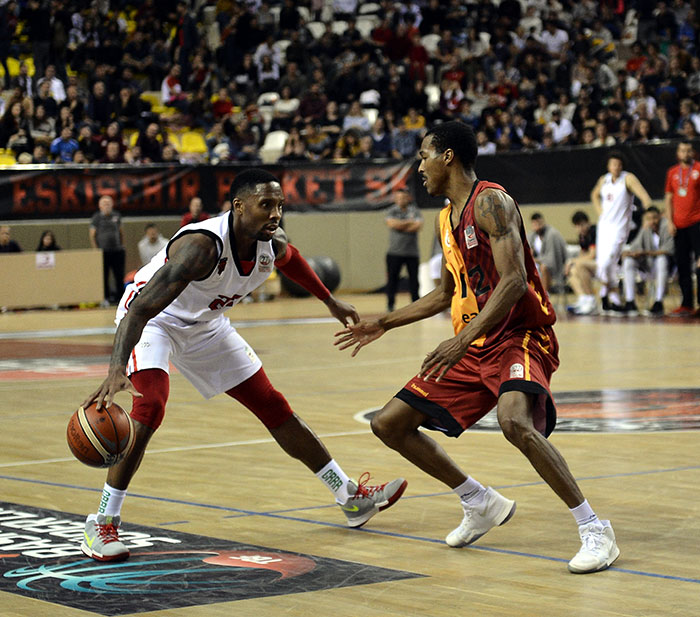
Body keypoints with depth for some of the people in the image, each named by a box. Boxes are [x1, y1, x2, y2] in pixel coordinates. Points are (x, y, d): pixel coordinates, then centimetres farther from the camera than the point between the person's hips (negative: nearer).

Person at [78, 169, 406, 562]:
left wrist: (330, 301, 22)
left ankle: (352, 499, 19)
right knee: (150, 408, -30)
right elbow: (140, 309, -45)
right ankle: (103, 524, -18)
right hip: (152, 319, -7)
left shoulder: (273, 244, -17)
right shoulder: (202, 245, -39)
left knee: (274, 407, 9)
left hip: (206, 324, 7)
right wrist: (117, 370, -58)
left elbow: (289, 258, 13)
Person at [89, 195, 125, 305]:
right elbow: (92, 235, 0)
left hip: (117, 250, 3)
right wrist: (95, 250, -7)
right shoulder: (97, 217, -1)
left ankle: (120, 296, 10)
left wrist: (122, 245, 13)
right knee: (104, 276, 0)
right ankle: (106, 297, 6)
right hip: (103, 251, -3)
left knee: (119, 275, 4)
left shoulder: (116, 216, 9)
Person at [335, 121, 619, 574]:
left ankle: (595, 530, -25)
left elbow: (514, 281, -25)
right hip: (471, 346, 9)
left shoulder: (491, 202, -13)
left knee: (515, 422, -37)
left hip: (519, 336, -9)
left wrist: (463, 339, -33)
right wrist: (384, 324, 29)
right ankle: (482, 504, 21)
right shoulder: (446, 218, 14)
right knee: (389, 424, 7)